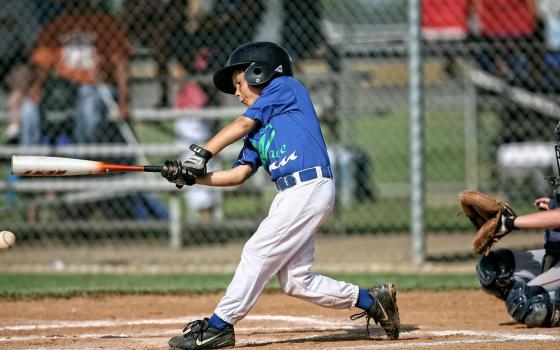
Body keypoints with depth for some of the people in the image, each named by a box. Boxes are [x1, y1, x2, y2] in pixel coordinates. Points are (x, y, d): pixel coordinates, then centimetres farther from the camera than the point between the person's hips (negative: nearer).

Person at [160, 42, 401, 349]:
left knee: (258, 252, -9)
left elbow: (241, 125, -5)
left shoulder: (286, 87, 3)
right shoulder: (259, 127, 24)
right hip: (290, 195, 9)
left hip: (310, 188, -9)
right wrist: (192, 176, 5)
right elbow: (239, 173, 15)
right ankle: (372, 301, 17)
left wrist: (201, 155, -8)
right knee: (296, 281, 5)